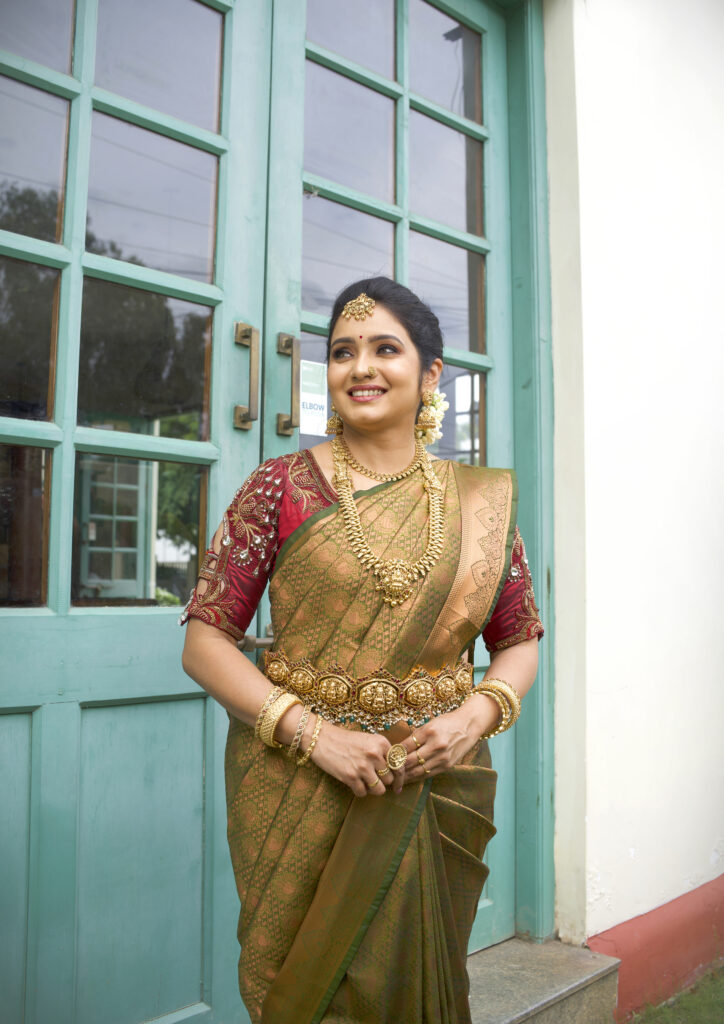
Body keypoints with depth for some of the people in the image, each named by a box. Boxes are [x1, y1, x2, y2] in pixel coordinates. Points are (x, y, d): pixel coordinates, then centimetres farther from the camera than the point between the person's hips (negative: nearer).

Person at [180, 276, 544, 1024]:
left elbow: (519, 641, 8)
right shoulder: (279, 488, -5)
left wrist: (478, 715, -11)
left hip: (438, 788, 2)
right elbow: (204, 641, -7)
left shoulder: (481, 501, 2)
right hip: (296, 787, -2)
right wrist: (312, 732, -17)